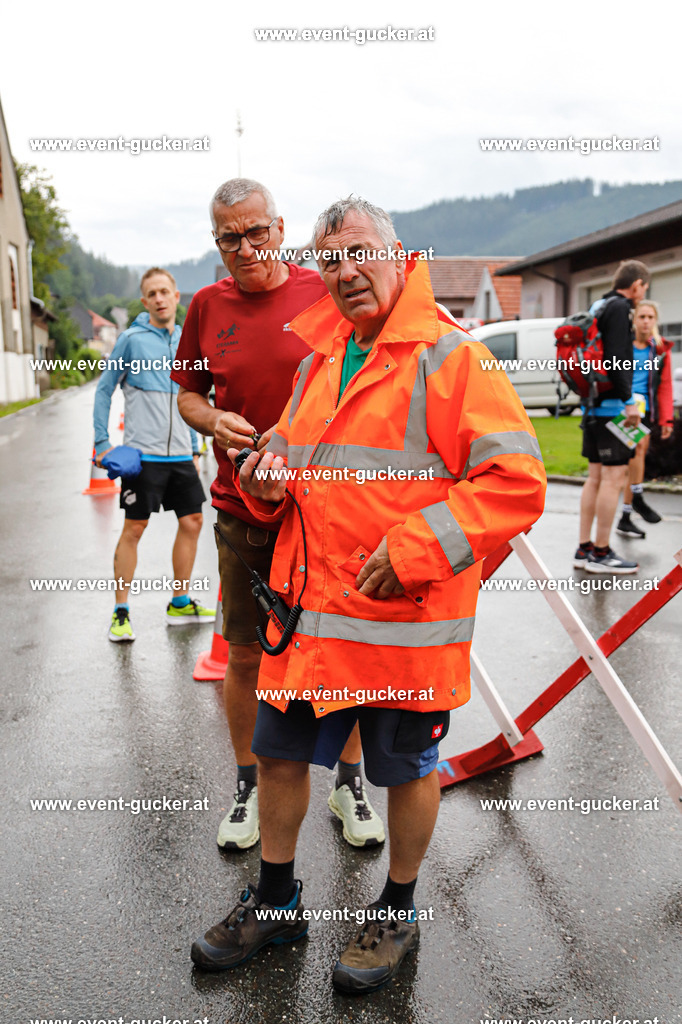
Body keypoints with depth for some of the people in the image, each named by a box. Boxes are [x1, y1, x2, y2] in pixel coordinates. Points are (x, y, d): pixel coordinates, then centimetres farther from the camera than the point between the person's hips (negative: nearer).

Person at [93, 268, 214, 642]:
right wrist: (102, 442, -6)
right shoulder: (131, 339, -4)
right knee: (134, 529, -2)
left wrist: (194, 449, 18)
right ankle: (121, 612, 8)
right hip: (142, 453, -6)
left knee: (192, 523, 8)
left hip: (180, 455, 6)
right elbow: (104, 390, 0)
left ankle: (180, 603, 23)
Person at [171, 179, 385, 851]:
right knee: (245, 656, 11)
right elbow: (188, 393, 15)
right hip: (242, 512, 2)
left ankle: (349, 783, 28)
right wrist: (213, 420, -7)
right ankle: (248, 787, 31)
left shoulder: (325, 294, -2)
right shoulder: (208, 306, 6)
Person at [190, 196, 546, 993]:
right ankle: (275, 901, 38)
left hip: (405, 612, -6)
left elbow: (516, 480, -17)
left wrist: (417, 547, -24)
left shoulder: (450, 356, -11)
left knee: (407, 768, 11)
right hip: (309, 604, 7)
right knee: (279, 750, 15)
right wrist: (266, 477, 1)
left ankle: (398, 912, 36)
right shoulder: (319, 359, 12)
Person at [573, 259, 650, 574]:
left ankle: (584, 549, 16)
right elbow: (615, 359, -21)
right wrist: (628, 401, -19)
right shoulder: (619, 308, -11)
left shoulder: (599, 307, 19)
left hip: (594, 404, 10)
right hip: (611, 404, -10)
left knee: (596, 477, 12)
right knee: (614, 477, -6)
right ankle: (601, 552, -2)